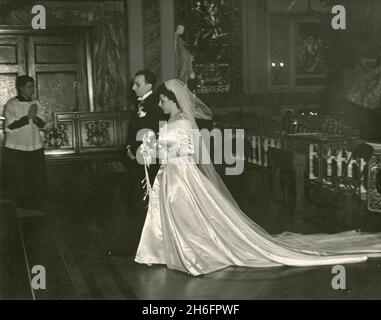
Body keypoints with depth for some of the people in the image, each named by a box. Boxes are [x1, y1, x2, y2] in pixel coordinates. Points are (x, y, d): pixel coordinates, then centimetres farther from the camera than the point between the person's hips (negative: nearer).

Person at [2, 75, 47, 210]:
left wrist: (35, 117, -16)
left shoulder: (36, 103, 8)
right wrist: (28, 117, -19)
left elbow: (42, 124, 5)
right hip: (15, 150, -5)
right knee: (16, 186, 1)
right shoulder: (11, 104, -7)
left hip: (35, 148, 5)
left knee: (37, 182, 7)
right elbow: (10, 126, -16)